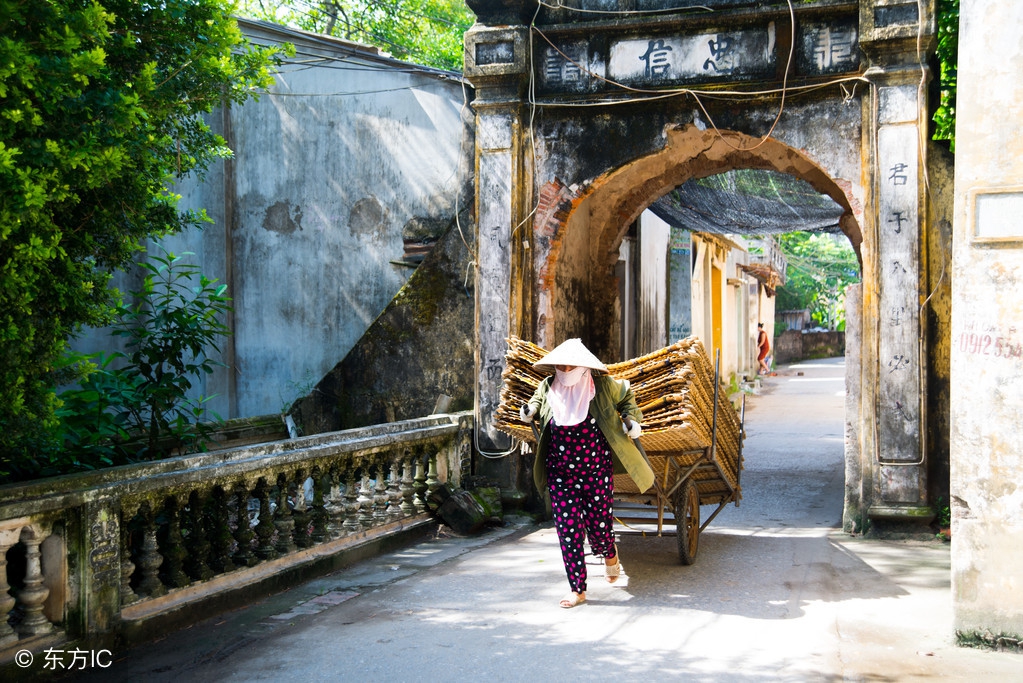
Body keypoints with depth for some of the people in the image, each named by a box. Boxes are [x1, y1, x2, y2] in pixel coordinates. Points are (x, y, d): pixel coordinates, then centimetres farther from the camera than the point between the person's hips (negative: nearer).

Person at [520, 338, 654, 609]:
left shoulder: (602, 386, -5)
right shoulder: (547, 388, 0)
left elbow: (626, 395, 15)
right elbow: (536, 403, 23)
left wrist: (631, 419, 1)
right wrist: (527, 412, 2)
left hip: (596, 472, -2)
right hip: (560, 474, 2)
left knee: (598, 524, 2)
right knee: (568, 529, -2)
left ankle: (610, 555, 41)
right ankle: (577, 589, 10)